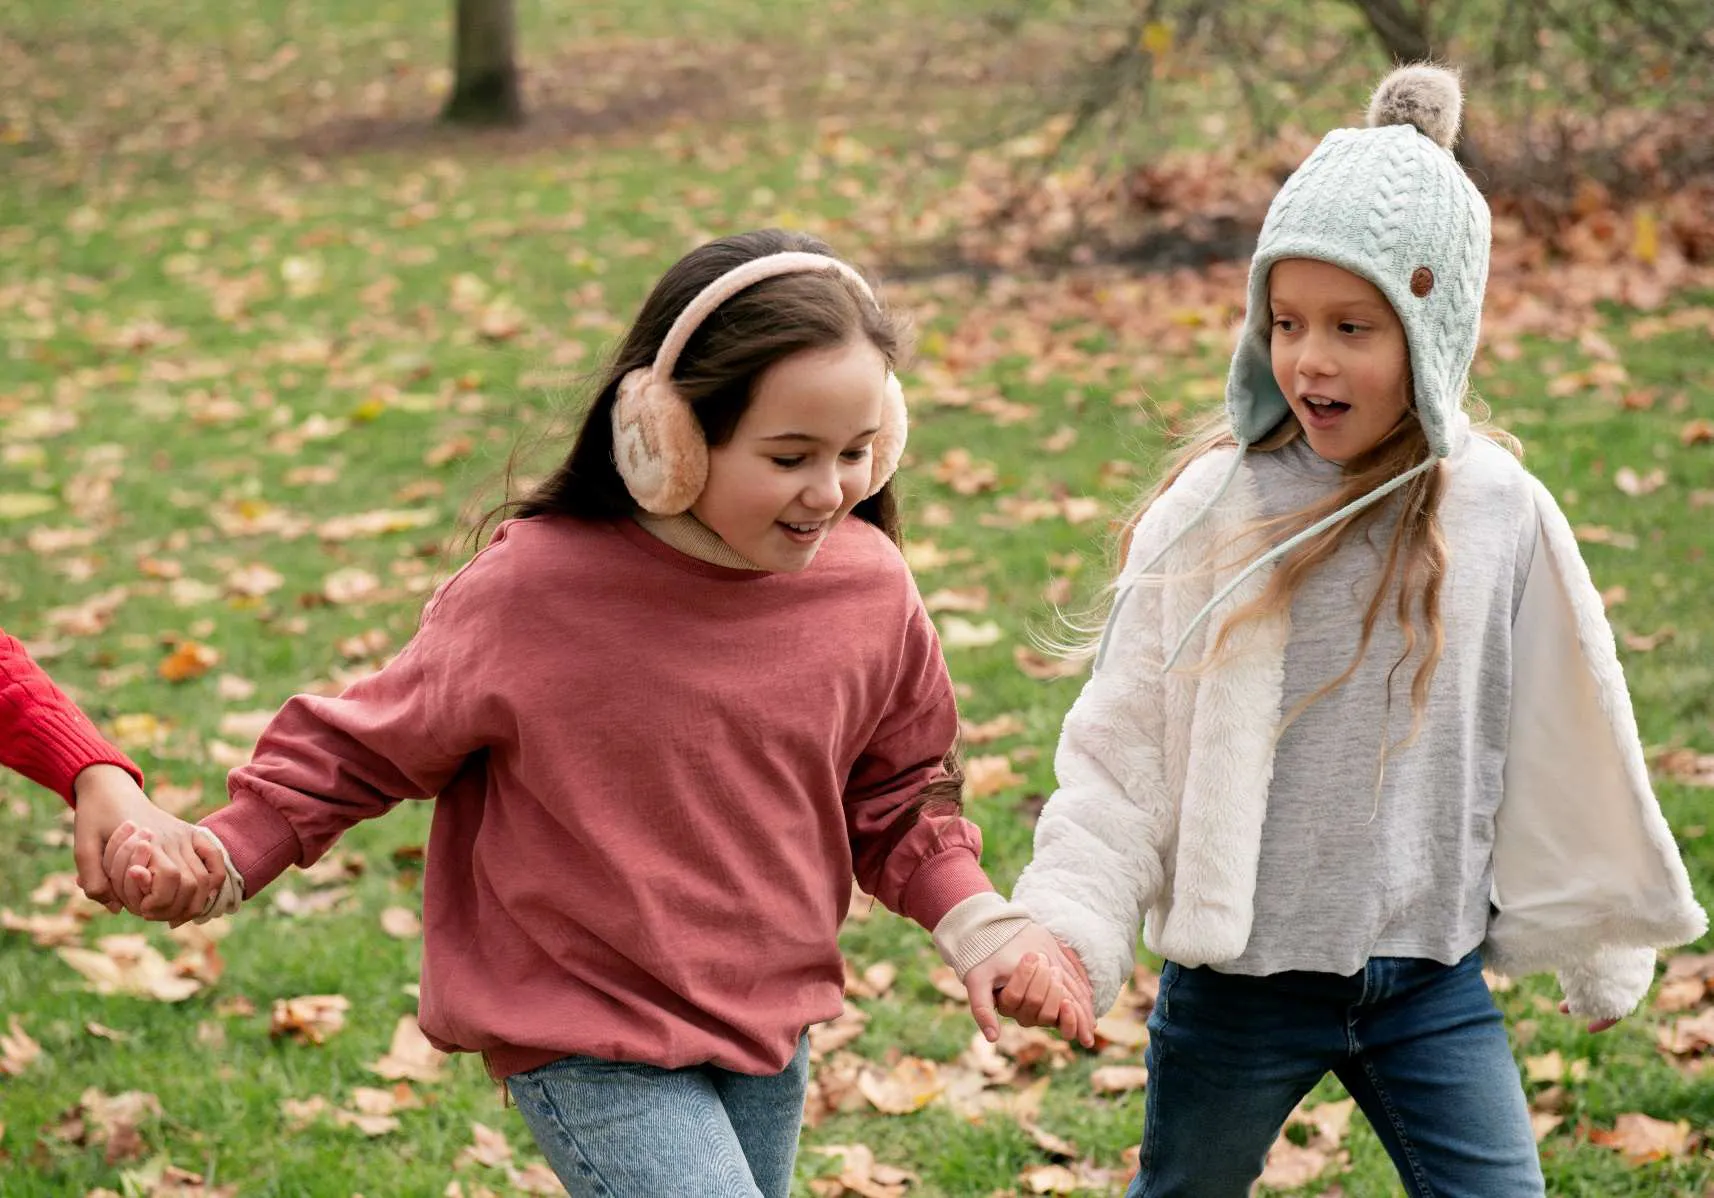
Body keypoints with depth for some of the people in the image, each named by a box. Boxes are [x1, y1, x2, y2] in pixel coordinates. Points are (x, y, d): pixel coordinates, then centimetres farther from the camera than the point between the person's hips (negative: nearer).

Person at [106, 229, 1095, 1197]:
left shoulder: (867, 587, -7)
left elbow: (894, 799, 9)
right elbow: (369, 747, -5)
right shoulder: (534, 588, -19)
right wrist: (226, 855, -15)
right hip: (587, 1045, -5)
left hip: (769, 1024, 6)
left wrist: (981, 927, -5)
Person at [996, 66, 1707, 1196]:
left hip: (1431, 981, 1)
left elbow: (1568, 751, 6)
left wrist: (1601, 952, 14)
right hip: (1236, 979, -1)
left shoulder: (1503, 517, -5)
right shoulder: (1215, 508, -10)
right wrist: (1062, 931, -14)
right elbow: (1121, 748, -5)